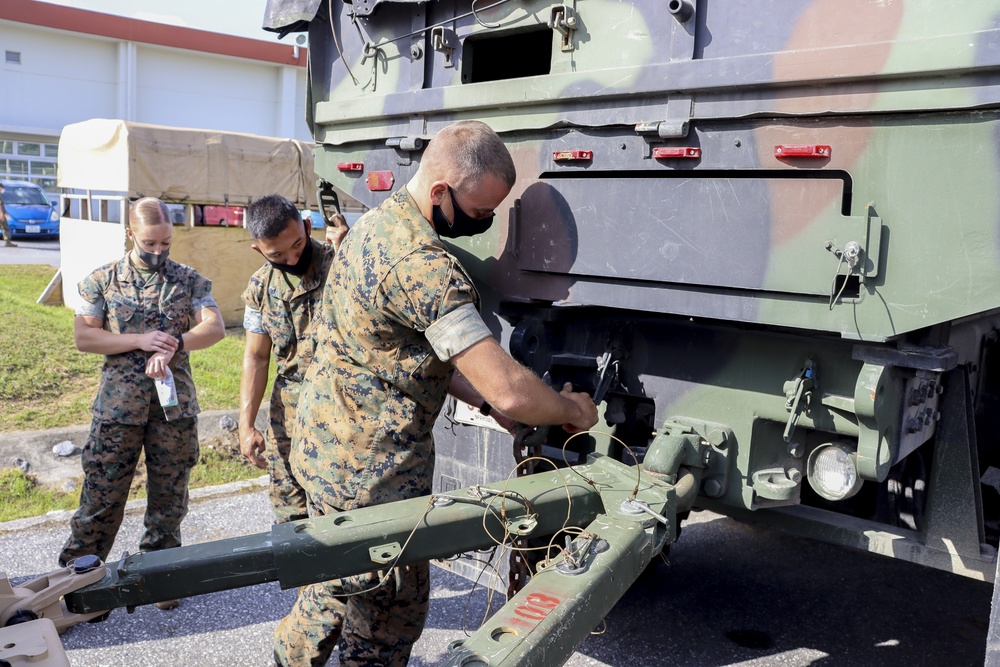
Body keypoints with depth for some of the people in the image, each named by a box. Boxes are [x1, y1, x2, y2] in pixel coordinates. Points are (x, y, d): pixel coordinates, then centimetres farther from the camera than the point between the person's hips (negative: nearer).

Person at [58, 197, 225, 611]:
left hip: (175, 403, 1)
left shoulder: (189, 280, 5)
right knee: (101, 495, 2)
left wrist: (173, 344, -22)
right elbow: (83, 336, -3)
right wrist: (140, 341, -15)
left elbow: (214, 328, -5)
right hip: (118, 404, -1)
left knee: (169, 495, 9)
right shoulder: (101, 281, 4)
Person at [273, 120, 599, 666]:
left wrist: (488, 402, 4)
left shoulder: (377, 221, 6)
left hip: (325, 447, 10)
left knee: (340, 587, 28)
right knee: (387, 621, 9)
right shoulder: (420, 263, -27)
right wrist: (574, 410, -9)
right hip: (372, 473, -10)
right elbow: (509, 390, -29)